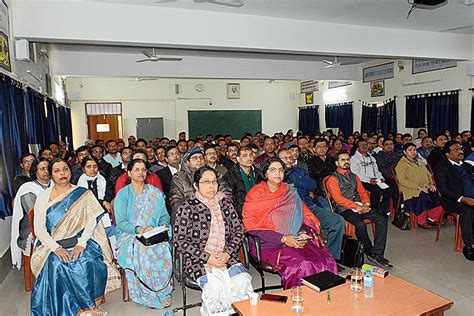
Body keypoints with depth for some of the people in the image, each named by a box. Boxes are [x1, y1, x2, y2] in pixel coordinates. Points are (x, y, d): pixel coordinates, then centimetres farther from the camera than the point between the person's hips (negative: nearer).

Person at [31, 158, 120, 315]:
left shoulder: (83, 194, 5)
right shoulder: (43, 196, 6)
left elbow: (92, 220, -3)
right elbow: (38, 228, -2)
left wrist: (81, 243, -19)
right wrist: (56, 248, -17)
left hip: (80, 241, 0)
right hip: (52, 244, 1)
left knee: (88, 263, -29)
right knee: (57, 265, -30)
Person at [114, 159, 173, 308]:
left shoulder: (156, 193, 13)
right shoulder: (123, 194, 3)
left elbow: (164, 216, 13)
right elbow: (120, 222, -6)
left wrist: (164, 225, -11)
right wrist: (139, 229, -24)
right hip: (128, 234, -2)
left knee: (163, 249, -30)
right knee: (141, 250, -33)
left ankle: (162, 292, -16)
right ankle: (147, 294, -19)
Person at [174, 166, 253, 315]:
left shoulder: (225, 202, 9)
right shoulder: (187, 208, -4)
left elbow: (238, 230, 9)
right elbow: (179, 241, -7)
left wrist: (227, 253, -8)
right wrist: (207, 257, -14)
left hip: (226, 257, 4)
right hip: (198, 260, -3)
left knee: (243, 280, -22)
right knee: (215, 287, -28)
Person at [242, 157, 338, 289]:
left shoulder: (290, 192, 15)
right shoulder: (255, 194, 1)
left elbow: (307, 216, 14)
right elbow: (252, 226, -7)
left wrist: (304, 233, -8)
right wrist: (282, 238, -14)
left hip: (294, 241, 4)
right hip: (269, 243, -4)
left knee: (326, 261, -19)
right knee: (301, 265, -28)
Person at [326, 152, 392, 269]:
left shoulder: (354, 176, 23)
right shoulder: (333, 179, 1)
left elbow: (363, 192, 19)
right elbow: (338, 198, -11)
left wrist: (366, 204, -3)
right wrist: (356, 207, -18)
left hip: (360, 206, 7)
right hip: (344, 209, -6)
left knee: (382, 220, -15)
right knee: (361, 225, -32)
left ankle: (377, 254, -16)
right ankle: (369, 253, -9)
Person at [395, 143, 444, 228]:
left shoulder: (419, 162, 23)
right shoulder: (401, 164, -1)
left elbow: (428, 174, 24)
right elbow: (402, 180, -13)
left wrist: (431, 184, 2)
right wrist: (419, 187, -19)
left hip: (425, 188, 7)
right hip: (411, 190, -6)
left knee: (437, 195, -21)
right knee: (423, 196, -33)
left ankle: (433, 218, -10)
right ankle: (422, 220, -19)